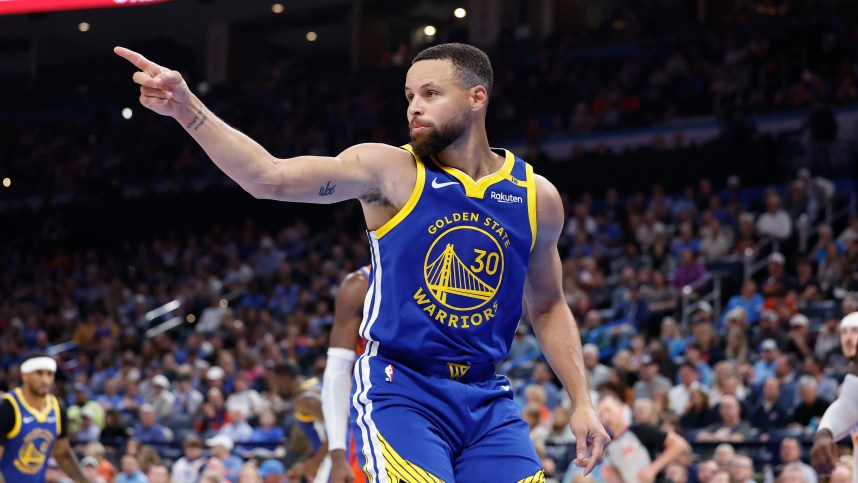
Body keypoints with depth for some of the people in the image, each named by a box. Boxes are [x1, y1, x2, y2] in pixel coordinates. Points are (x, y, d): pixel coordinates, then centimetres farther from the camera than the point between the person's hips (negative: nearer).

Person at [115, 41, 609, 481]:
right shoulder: (391, 171, -6)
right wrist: (188, 109, -30)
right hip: (400, 390, -4)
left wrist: (582, 401, 10)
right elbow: (270, 176, -18)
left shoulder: (537, 196, 4)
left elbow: (548, 307, 18)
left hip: (486, 399, 4)